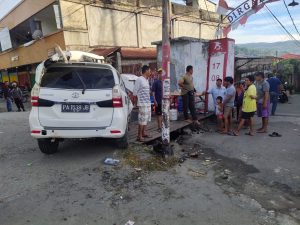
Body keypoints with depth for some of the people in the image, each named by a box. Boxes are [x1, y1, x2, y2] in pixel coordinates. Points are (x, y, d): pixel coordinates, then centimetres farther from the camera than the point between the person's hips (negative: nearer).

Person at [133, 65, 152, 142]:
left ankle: (143, 133, 25)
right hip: (142, 103, -9)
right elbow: (135, 91, -11)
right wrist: (135, 100, -7)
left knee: (146, 119, 14)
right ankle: (139, 136, 1)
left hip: (148, 103, 9)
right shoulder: (139, 79, -11)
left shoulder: (146, 80, 15)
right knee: (142, 120, -7)